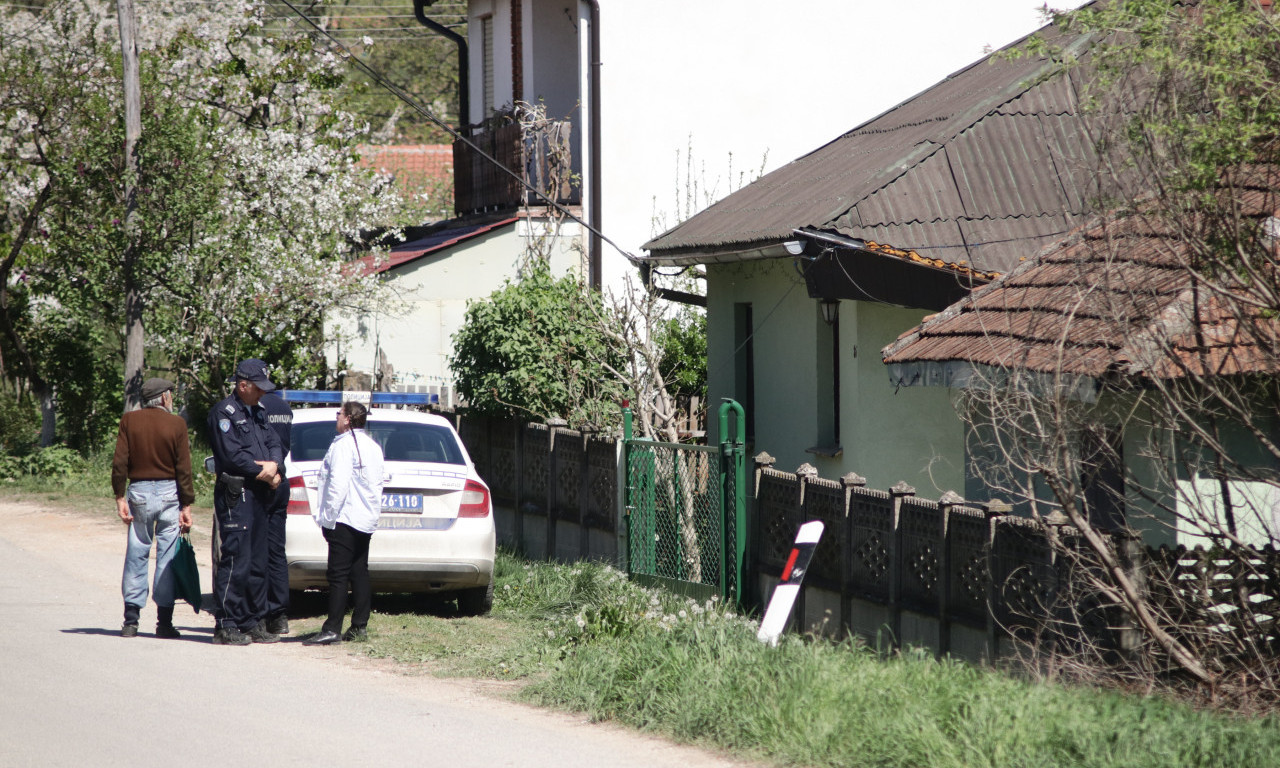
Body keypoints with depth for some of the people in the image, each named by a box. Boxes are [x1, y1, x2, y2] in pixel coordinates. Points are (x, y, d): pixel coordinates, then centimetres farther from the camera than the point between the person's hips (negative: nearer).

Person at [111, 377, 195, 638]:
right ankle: (164, 621, 2)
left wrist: (120, 497, 2)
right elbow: (184, 468, -4)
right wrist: (186, 505, 0)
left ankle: (131, 619, 2)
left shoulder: (130, 420, 0)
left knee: (136, 555, 7)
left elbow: (119, 462, -3)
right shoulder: (176, 424, -4)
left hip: (139, 492, 1)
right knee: (167, 557, 3)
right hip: (169, 493, -1)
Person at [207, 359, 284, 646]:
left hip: (259, 494, 9)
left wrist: (273, 466, -6)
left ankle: (253, 622, 17)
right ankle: (227, 626, -8)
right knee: (236, 561, -11)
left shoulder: (258, 414, 20)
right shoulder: (224, 412, -7)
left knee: (257, 562, 11)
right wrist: (263, 471, -7)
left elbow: (274, 444, 16)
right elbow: (232, 455, -15)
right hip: (235, 495, -9)